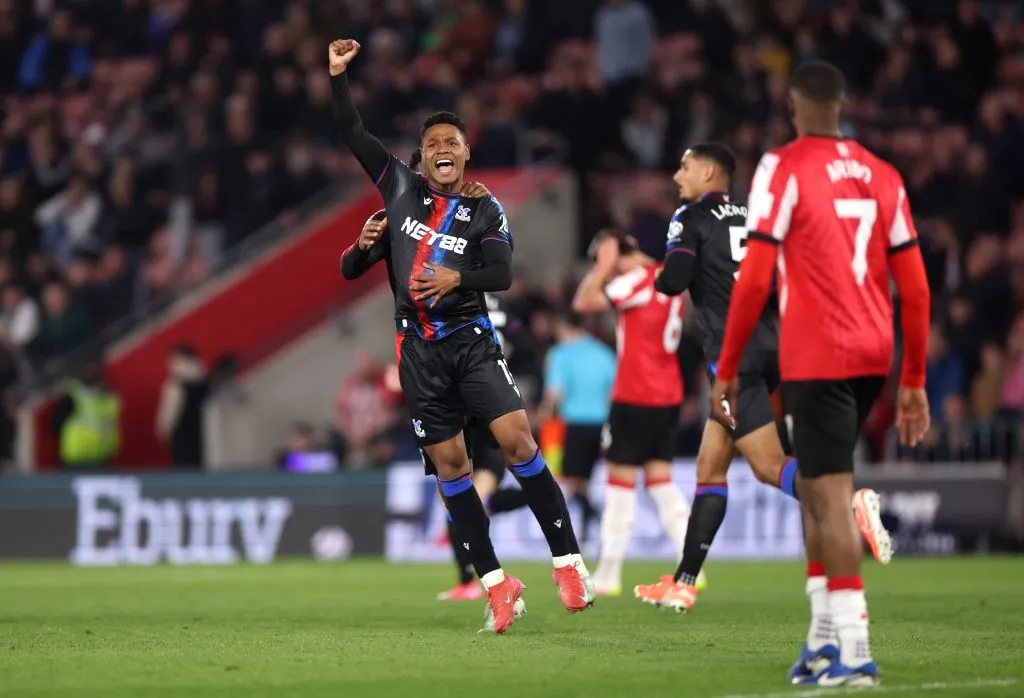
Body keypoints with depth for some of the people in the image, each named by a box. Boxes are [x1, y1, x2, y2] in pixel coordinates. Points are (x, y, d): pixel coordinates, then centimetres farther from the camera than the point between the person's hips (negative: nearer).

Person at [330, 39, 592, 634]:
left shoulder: (486, 211, 3)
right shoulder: (401, 187, 8)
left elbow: (502, 274, -7)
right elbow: (353, 133, 11)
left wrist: (458, 278, -24)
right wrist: (337, 76, 3)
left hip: (471, 339, -2)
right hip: (419, 349, 2)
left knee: (517, 439, -17)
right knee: (449, 463, 0)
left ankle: (569, 561, -12)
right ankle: (496, 584, 6)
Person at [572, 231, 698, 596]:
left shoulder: (640, 279, -13)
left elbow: (584, 302, -14)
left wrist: (604, 265, -6)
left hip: (636, 395, -8)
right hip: (669, 393, 8)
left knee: (621, 475, -2)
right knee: (660, 477, 10)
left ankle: (608, 573, 1)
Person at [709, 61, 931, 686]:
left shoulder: (784, 168, -5)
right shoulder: (882, 176, 11)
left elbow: (754, 279, -10)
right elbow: (916, 288, 10)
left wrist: (727, 370, -3)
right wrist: (914, 382, 17)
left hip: (815, 358, -6)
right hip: (873, 355, 6)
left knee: (833, 493, -7)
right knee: (814, 482, 18)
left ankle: (853, 650, -11)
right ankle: (824, 637, 18)